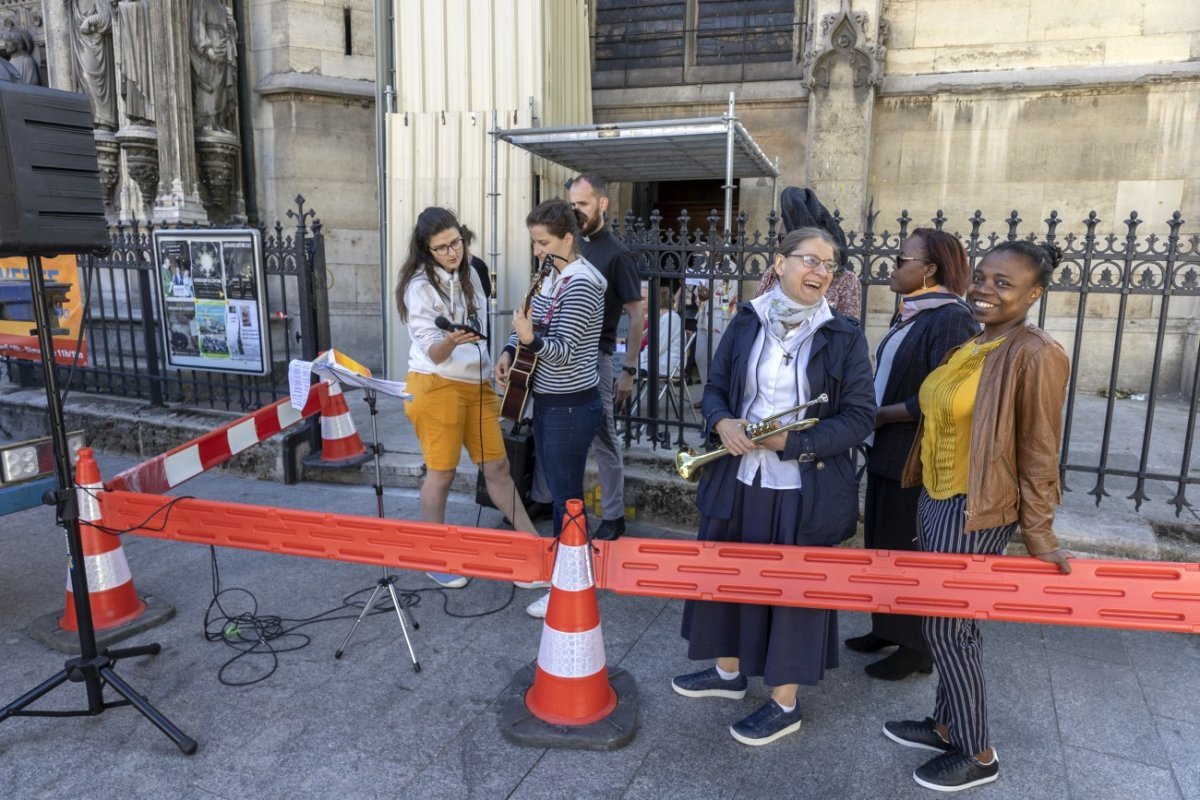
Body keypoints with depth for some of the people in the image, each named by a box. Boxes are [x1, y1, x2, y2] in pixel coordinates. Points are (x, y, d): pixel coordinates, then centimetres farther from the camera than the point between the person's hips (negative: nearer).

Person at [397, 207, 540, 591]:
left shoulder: (468, 274, 8)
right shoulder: (420, 287, -13)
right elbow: (432, 352, -20)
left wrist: (489, 368, 19)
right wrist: (450, 341, -40)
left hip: (477, 382, 6)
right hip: (437, 385, -6)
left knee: (497, 465, 9)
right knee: (441, 471, 2)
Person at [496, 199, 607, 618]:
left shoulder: (582, 284, -18)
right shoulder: (553, 277, 10)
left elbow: (563, 350, -23)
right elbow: (531, 325, 19)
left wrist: (529, 338, -40)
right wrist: (509, 351, 2)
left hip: (571, 407, -9)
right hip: (546, 401, 9)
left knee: (567, 497, 0)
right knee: (557, 491, 19)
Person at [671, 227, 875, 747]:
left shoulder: (844, 337, -6)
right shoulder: (746, 323, 2)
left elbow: (859, 417, -9)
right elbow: (715, 386, 8)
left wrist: (793, 442, -19)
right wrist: (722, 422, -14)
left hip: (805, 490, -4)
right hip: (738, 481, 4)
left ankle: (785, 703, 27)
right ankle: (729, 671, 41)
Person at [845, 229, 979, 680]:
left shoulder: (951, 320, -18)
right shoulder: (910, 313, 11)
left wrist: (881, 415, -15)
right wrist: (874, 417, 4)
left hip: (916, 460, -9)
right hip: (886, 452, 9)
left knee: (909, 549, 4)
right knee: (881, 542, 17)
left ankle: (916, 648, 21)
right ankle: (888, 628, 34)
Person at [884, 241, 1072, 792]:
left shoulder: (1035, 356, -17)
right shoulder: (970, 344, 8)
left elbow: (1038, 453, -15)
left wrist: (1038, 534, -12)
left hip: (976, 510, -8)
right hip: (936, 498, 8)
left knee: (947, 627, 2)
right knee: (953, 620, 18)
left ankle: (977, 755, 21)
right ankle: (946, 725, 35)